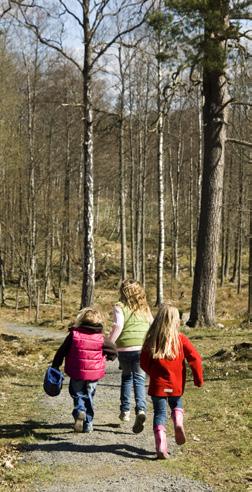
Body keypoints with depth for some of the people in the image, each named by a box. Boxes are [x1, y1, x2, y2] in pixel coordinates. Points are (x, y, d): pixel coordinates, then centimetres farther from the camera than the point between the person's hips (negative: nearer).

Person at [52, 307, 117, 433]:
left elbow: (61, 351, -2)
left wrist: (55, 366, 7)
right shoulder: (101, 338, -4)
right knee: (89, 397, 16)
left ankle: (79, 410, -15)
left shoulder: (74, 335, -5)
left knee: (77, 394, 15)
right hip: (94, 375, 1)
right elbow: (113, 350, 5)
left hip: (77, 374, -1)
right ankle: (88, 424, 16)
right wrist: (109, 357, 27)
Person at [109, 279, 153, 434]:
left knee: (126, 376, 20)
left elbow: (118, 326, -15)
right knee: (139, 380, 4)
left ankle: (125, 410, 23)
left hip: (125, 349, -2)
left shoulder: (120, 306, -2)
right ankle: (141, 410, -17)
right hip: (144, 349, 2)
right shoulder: (145, 307, 12)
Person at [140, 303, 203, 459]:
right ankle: (178, 423, -4)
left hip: (158, 385, 0)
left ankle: (161, 447, -5)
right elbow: (195, 358, -11)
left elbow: (144, 363, 1)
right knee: (176, 405, 26)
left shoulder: (151, 340, -4)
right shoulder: (181, 339, -7)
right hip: (176, 385, 0)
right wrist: (199, 379, 0)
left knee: (160, 413, 7)